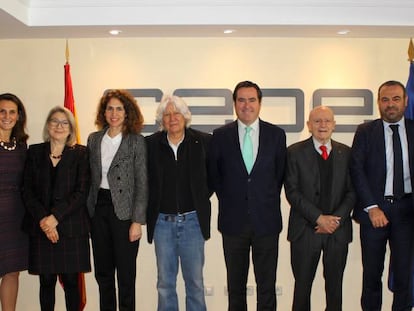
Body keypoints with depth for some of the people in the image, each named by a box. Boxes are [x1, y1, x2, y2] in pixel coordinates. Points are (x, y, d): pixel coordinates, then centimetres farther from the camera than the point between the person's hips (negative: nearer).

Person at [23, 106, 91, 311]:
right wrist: (42, 219, -9)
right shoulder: (35, 152, 9)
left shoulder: (80, 153, 3)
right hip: (40, 228, 2)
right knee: (46, 282, 5)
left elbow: (81, 192, -4)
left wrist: (56, 217, -13)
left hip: (71, 227, -2)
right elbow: (27, 191, 4)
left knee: (71, 281, 2)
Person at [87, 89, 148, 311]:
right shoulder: (94, 139, 8)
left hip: (123, 211, -4)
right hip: (98, 209, 4)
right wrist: (88, 212, 5)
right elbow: (90, 179, 11)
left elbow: (142, 184, -7)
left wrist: (137, 221, -11)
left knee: (126, 273, 3)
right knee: (102, 271, 14)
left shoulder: (136, 141, -5)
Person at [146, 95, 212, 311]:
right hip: (162, 222, 1)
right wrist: (152, 207, 3)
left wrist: (202, 196, 3)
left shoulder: (203, 141, -3)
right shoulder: (151, 144, -1)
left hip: (192, 220, -1)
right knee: (165, 282, 10)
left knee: (195, 281, 7)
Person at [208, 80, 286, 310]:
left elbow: (280, 173, 8)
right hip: (233, 220, 0)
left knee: (267, 285, 8)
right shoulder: (220, 136, 1)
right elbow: (213, 175, 8)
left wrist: (268, 201, 6)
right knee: (235, 285, 12)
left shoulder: (276, 135, 1)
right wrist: (228, 200, 6)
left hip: (266, 220, 0)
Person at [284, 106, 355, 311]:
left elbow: (352, 191, 4)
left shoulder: (346, 153, 7)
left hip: (338, 229, 2)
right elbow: (292, 192, -7)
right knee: (303, 284, 7)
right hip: (305, 229, -2)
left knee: (334, 285, 11)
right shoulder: (295, 152, -1)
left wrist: (336, 219, -10)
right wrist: (319, 218, -14)